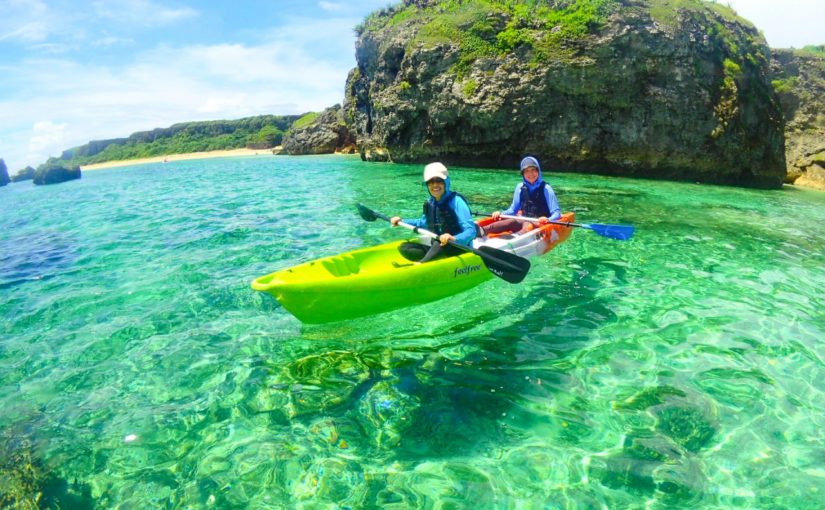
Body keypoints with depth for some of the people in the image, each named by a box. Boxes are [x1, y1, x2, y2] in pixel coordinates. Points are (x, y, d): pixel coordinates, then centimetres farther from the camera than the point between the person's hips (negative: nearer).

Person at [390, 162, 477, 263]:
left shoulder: (456, 201, -16)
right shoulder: (430, 203, 4)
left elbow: (471, 230, -25)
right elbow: (424, 223, 26)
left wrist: (454, 239, -45)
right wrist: (402, 221, 16)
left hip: (459, 247, -7)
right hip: (436, 249, 7)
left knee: (440, 244, -38)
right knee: (404, 247, -10)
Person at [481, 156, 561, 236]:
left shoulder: (545, 188, -3)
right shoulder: (520, 187, 8)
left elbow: (557, 212, -5)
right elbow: (513, 209, 15)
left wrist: (548, 220, -27)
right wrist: (501, 214, -5)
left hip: (541, 224, -2)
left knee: (528, 225, -35)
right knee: (512, 222, -30)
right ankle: (483, 231, -57)